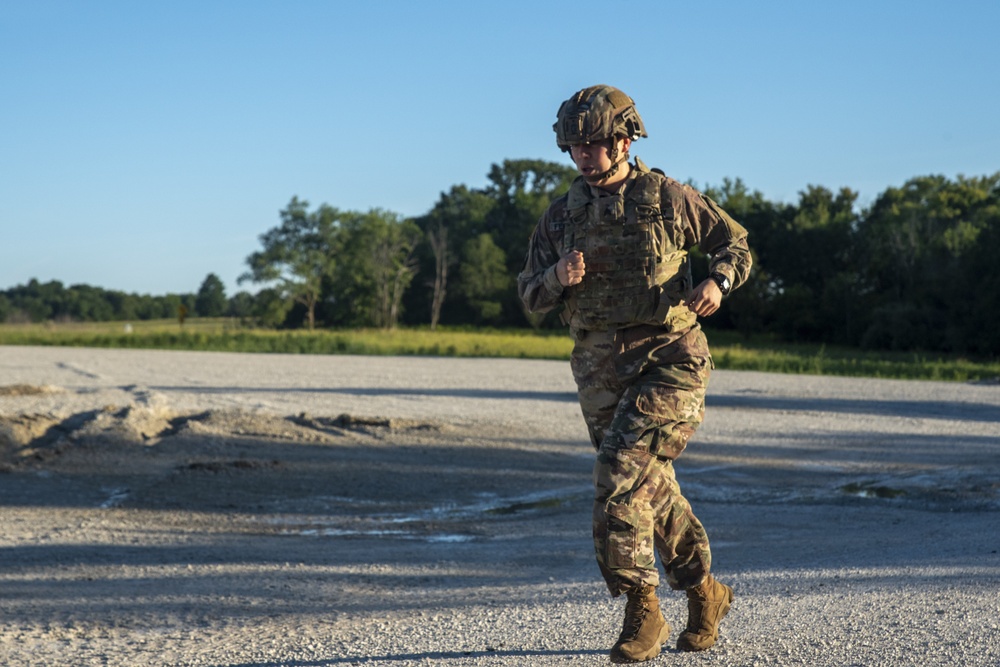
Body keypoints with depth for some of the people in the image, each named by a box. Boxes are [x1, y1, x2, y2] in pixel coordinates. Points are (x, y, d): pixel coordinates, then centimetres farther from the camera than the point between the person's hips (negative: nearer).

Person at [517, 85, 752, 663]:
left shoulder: (669, 199, -2)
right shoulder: (562, 215, 7)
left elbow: (737, 244, 8)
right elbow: (530, 295, 7)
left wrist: (717, 282, -13)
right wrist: (558, 277, -15)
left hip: (669, 360, -5)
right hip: (601, 370, 5)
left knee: (621, 476, -19)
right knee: (653, 486, 13)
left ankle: (643, 610, -9)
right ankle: (705, 592, 32)